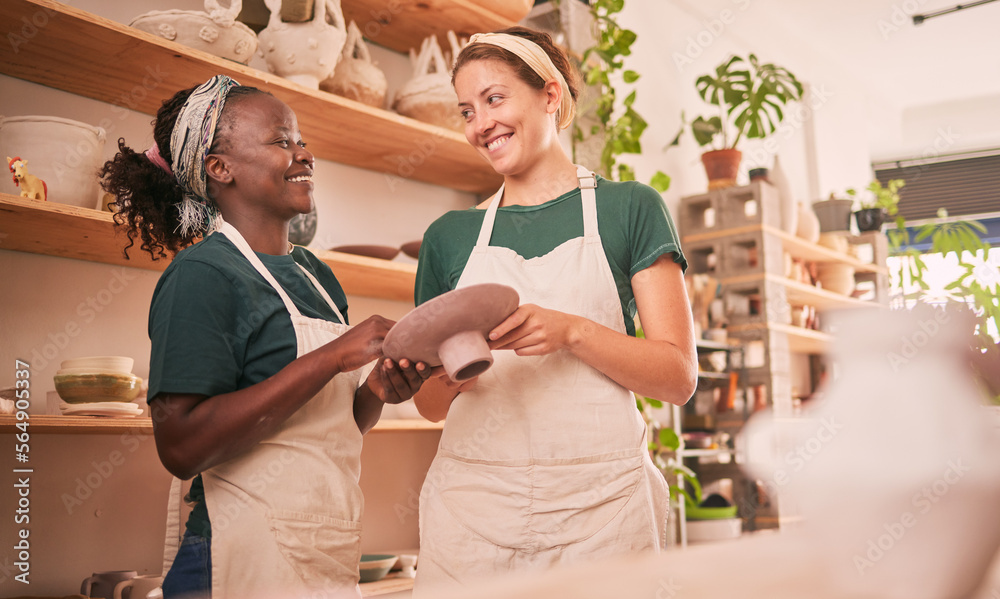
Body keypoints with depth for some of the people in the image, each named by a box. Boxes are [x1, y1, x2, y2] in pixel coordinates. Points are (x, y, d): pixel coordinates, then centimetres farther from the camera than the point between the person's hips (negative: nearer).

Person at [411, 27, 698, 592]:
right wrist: (451, 371, -7)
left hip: (597, 503, -2)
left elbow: (679, 376, 0)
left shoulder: (630, 208, 6)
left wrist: (570, 330, -16)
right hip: (472, 501, 2)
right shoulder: (450, 236, 13)